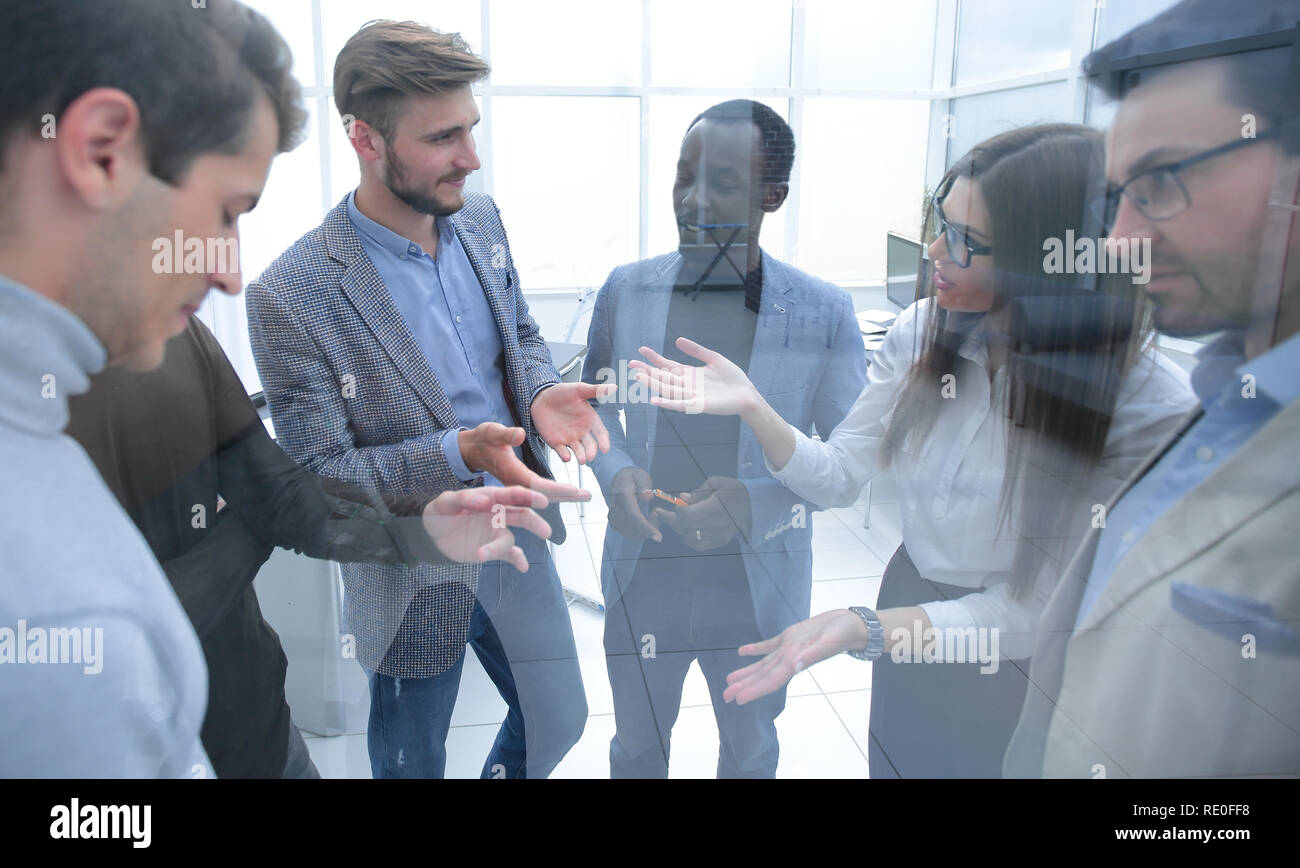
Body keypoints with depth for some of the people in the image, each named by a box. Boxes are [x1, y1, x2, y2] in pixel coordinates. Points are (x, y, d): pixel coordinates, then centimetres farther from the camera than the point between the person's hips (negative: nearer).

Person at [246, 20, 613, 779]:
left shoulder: (481, 220, -5)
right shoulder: (292, 297, -23)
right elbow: (319, 475, -17)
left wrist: (541, 396, -14)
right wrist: (458, 453, -32)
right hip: (416, 586, -4)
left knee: (559, 724, 23)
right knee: (411, 765, 20)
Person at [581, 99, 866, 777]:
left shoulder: (823, 313, -13)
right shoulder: (626, 290, -6)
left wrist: (756, 501, -23)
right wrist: (616, 472, -14)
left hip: (759, 587, -1)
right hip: (643, 575, 2)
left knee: (750, 752, 25)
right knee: (637, 748, 24)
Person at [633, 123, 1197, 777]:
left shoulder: (1150, 410, -26)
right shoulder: (924, 332, -13)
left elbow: (1036, 608, -25)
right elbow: (837, 479, -9)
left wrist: (859, 628, -36)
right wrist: (752, 408, -26)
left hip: (1023, 674, -3)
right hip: (911, 617, 4)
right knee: (892, 765, 26)